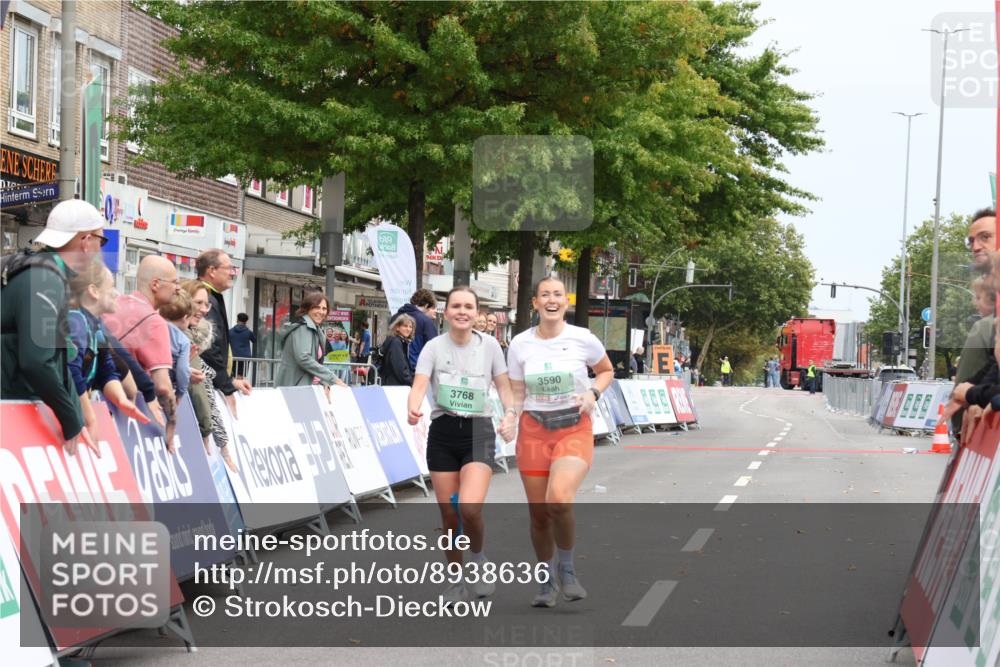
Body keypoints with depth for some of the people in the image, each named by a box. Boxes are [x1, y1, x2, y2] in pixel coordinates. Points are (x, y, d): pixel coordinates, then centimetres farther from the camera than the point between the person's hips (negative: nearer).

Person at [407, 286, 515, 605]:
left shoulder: (489, 345, 1)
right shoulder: (434, 347, -2)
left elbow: (504, 386, 8)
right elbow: (419, 386, -13)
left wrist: (509, 414, -11)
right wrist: (413, 410, -35)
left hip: (478, 431, -1)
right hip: (442, 433, 1)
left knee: (470, 507, -21)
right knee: (448, 513, 3)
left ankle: (478, 557, 10)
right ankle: (456, 580, 24)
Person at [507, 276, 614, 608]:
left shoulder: (583, 339, -3)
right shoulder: (520, 344, 1)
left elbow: (606, 371, 14)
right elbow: (517, 394, 7)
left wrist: (593, 393, -6)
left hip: (574, 430, -2)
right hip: (534, 431, 3)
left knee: (559, 500, -26)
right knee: (539, 515, 4)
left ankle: (567, 568, -1)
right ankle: (548, 582, 26)